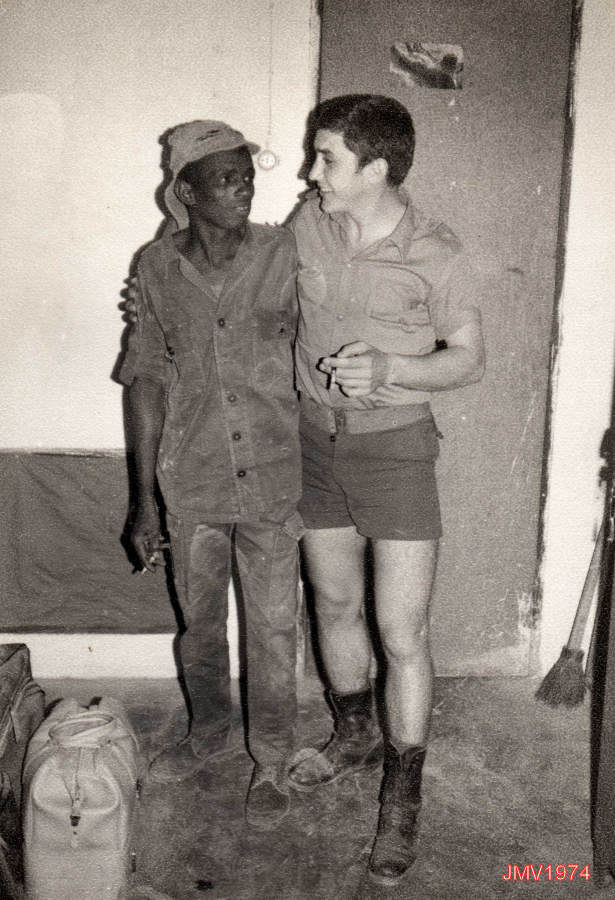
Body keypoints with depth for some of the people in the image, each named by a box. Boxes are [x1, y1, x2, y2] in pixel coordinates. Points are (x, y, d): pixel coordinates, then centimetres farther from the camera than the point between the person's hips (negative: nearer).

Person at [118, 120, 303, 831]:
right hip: (190, 484, 2)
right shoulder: (158, 268, -4)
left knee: (273, 634, 9)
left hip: (272, 482, -2)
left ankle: (271, 764, 33)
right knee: (199, 623, 20)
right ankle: (208, 732, 46)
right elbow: (147, 381, 1)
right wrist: (144, 499, 1)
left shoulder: (284, 256, -8)